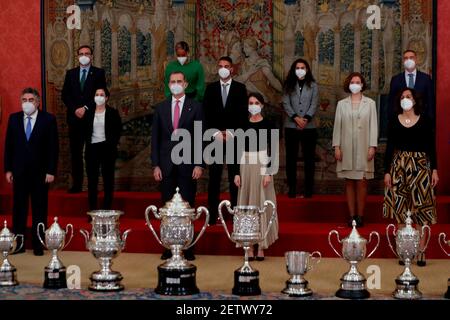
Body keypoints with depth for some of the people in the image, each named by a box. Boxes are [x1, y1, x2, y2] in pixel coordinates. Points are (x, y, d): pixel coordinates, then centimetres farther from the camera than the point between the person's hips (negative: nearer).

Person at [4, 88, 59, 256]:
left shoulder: (48, 119, -3)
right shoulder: (14, 118, 5)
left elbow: (53, 147, -4)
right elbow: (8, 145, 7)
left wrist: (51, 171, -9)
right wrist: (8, 169, 3)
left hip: (40, 172, -2)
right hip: (19, 171, 2)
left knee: (40, 210, 4)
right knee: (18, 209, 6)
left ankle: (38, 245, 10)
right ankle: (18, 244, 12)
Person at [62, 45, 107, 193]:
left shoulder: (99, 73, 4)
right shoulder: (70, 73, 14)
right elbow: (65, 95, 8)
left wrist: (86, 108, -12)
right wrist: (75, 109, -7)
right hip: (75, 118, 3)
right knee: (75, 152, 3)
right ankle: (77, 184, 6)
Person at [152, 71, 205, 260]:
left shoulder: (195, 107, 2)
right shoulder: (161, 108, 9)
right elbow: (155, 138, 8)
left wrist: (199, 164, -8)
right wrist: (155, 165, 1)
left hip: (188, 164, -2)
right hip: (166, 164, 2)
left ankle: (188, 248, 8)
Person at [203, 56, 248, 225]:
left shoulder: (240, 88, 6)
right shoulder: (210, 88, 10)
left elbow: (243, 114, 0)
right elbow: (207, 113, 5)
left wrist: (231, 132, -9)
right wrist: (217, 132, -6)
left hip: (235, 137, -1)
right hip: (215, 137, 1)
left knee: (235, 177, -1)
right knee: (214, 177, -1)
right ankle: (212, 215, 1)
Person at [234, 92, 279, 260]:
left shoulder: (268, 125, -1)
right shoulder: (243, 125, 7)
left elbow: (273, 150, -3)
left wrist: (269, 172, -11)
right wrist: (237, 173, 2)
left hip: (262, 166, -3)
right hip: (246, 166, 3)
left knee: (262, 204, -1)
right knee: (246, 205, 3)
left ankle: (261, 246, 6)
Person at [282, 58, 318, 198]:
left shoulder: (313, 86, 8)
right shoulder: (289, 85, 9)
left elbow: (314, 104, -1)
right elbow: (286, 103, -1)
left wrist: (306, 118, -16)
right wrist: (296, 118, -15)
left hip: (308, 126, -1)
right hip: (291, 126, 1)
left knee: (309, 157, 1)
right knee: (291, 158, 2)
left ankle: (309, 188, 5)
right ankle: (292, 188, 7)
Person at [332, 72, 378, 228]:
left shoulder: (370, 103, 4)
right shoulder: (342, 104, 7)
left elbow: (373, 126, 1)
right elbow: (337, 126, 6)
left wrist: (372, 146, -5)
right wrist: (336, 146, -1)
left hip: (363, 148, -1)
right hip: (346, 149, 1)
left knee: (361, 182, -2)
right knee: (349, 182, 3)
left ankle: (360, 215, 4)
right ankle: (352, 215, 8)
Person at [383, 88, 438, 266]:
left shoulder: (425, 120, 2)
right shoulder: (394, 122, 6)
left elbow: (432, 146, 2)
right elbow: (389, 147, 6)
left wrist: (434, 169, -4)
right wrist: (387, 172, 1)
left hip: (421, 166, -1)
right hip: (399, 167, 1)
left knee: (422, 209, -3)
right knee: (401, 208, 2)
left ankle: (421, 250, 3)